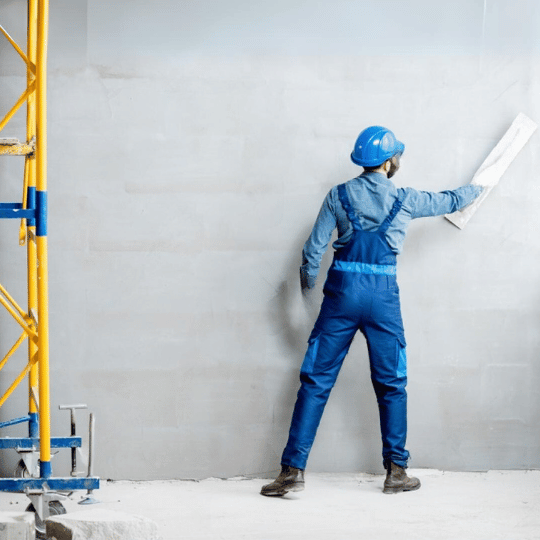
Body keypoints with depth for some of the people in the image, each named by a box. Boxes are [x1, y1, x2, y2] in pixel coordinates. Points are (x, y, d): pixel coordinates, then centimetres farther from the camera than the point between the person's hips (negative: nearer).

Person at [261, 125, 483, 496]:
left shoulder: (339, 196, 3)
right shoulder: (405, 200, 4)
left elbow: (315, 247, 1)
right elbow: (447, 202, 21)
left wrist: (308, 282, 19)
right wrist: (475, 190, 42)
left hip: (342, 292, 0)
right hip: (383, 294, 0)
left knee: (316, 381, 1)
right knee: (392, 384, 11)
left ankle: (293, 470, -4)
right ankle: (396, 470, 14)